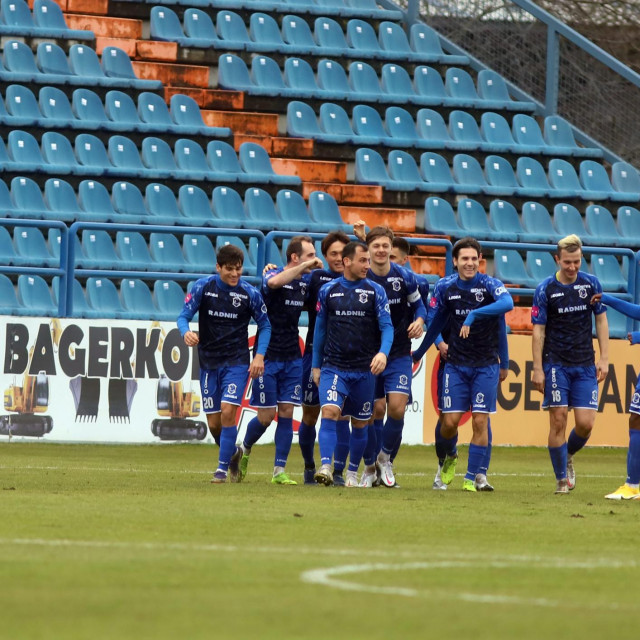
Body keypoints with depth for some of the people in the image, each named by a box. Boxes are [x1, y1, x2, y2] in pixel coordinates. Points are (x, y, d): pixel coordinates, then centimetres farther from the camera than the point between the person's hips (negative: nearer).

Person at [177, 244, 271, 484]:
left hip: (237, 362, -2)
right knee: (214, 423, 4)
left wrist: (259, 355, -6)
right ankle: (233, 453, 33)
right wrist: (186, 332, -25)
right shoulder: (203, 287, -4)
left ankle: (223, 467, -7)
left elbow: (265, 325, 6)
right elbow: (184, 316, -2)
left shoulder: (250, 293, -5)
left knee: (228, 411, -18)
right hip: (208, 362, 2)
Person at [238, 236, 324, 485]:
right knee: (265, 416, -1)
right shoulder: (274, 276, -12)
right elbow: (275, 282, -38)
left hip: (292, 359, 5)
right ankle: (245, 450, 28)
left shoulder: (306, 282, 7)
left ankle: (279, 471, 3)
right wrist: (305, 266, -32)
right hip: (268, 358, -5)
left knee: (287, 413, -1)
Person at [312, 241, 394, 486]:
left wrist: (383, 353, -23)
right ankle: (325, 467, -27)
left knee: (360, 424, 8)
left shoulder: (375, 291, 1)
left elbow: (386, 326, -3)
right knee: (330, 411, -21)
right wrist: (316, 365, 13)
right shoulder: (328, 290, 4)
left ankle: (352, 472, 23)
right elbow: (320, 329, 13)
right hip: (333, 367, -1)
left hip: (364, 371, 1)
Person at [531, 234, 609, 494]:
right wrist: (538, 369, -8)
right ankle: (562, 479, 4)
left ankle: (568, 456, 26)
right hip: (555, 364, -2)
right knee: (558, 421, -6)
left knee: (585, 423, -4)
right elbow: (538, 330, -3)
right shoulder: (545, 289, -5)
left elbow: (601, 320, 9)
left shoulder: (591, 283, 2)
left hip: (585, 365, 2)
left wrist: (604, 358, 2)